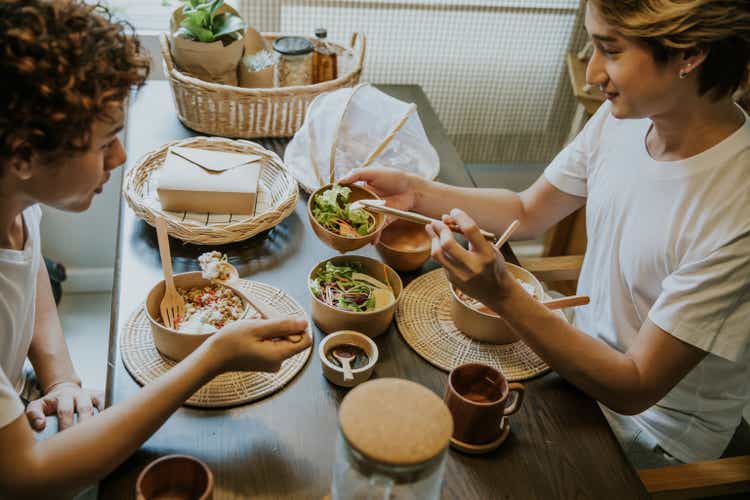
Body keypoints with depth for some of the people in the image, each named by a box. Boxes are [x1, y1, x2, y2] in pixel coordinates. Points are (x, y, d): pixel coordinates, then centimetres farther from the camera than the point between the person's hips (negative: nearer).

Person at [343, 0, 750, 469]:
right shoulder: (622, 116, -11)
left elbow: (633, 389, -28)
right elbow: (529, 210, 2)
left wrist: (503, 295, -39)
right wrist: (415, 191, -10)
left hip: (654, 441, -5)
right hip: (587, 352, 6)